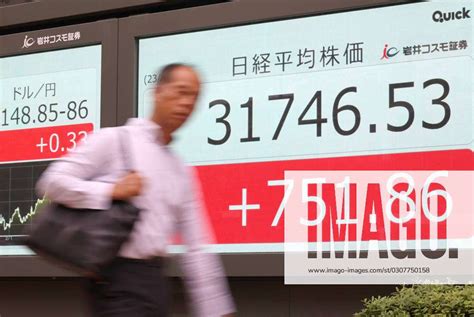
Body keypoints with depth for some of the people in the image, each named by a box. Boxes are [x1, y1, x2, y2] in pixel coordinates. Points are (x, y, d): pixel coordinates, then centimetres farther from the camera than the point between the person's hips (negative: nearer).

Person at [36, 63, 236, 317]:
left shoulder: (182, 173, 15)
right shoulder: (114, 140, -2)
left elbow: (195, 248, 16)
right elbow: (52, 181, -7)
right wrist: (111, 191, -17)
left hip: (155, 279, 7)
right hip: (118, 278, -7)